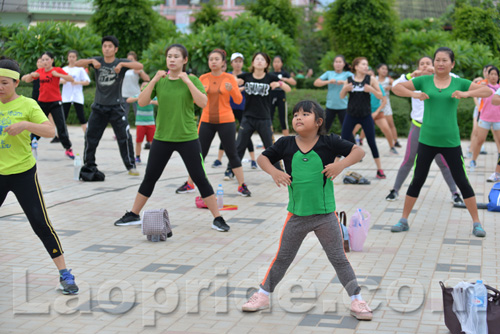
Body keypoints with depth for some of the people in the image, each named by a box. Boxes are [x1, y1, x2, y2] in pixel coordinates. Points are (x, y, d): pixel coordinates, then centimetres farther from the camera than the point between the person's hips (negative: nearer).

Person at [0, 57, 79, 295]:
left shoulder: (27, 104, -6)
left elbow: (50, 131, -16)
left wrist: (25, 124, -29)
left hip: (23, 174, -4)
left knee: (40, 223, -7)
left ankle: (64, 274, 0)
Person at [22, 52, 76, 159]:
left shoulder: (57, 70, -4)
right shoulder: (40, 71, 6)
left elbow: (71, 79, -15)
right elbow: (26, 80, 13)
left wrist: (58, 74, -24)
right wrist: (31, 75, -8)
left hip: (55, 102, -3)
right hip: (42, 102, 3)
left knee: (61, 126, -6)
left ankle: (68, 149, 1)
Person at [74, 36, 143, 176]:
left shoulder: (121, 63, -4)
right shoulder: (97, 61, 2)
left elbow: (140, 66, -18)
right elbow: (77, 63, -6)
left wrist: (122, 64, -30)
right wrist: (92, 61, -24)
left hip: (116, 107, -2)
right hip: (99, 107, 3)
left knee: (124, 137, -8)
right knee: (90, 137, 5)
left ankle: (131, 166, 2)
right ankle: (89, 165, 20)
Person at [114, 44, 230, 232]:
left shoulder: (192, 80, -2)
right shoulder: (159, 81, 5)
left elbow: (203, 103, -17)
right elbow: (142, 102, -4)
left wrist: (187, 81, -20)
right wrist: (154, 80, -13)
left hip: (187, 139, -3)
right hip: (162, 138, 3)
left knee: (200, 178, -2)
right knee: (149, 178, 10)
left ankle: (217, 218, 6)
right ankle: (133, 215, 23)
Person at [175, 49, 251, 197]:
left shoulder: (229, 78, -2)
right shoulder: (203, 78, 4)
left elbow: (239, 100, -5)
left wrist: (231, 90, -23)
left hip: (226, 121, -2)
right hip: (207, 120, 2)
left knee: (232, 154, -1)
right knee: (199, 153, 5)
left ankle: (242, 186, 7)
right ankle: (189, 184, 17)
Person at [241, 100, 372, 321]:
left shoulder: (329, 143, -8)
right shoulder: (285, 144, -2)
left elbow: (358, 151, -6)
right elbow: (262, 158, 8)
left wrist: (342, 164, -22)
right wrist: (273, 171, -10)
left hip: (325, 215, -2)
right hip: (297, 215, 2)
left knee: (339, 259, 6)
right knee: (282, 258, 14)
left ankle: (357, 300, 17)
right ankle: (263, 296, 28)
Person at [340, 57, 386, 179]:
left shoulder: (371, 79, -3)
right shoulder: (349, 80, 2)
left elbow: (380, 96, -3)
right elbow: (341, 96, 6)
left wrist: (371, 89, -21)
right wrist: (345, 88, -15)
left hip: (366, 115, -1)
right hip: (351, 114, 1)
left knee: (372, 142, 0)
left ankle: (379, 169, 8)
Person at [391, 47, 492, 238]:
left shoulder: (459, 83, 0)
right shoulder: (424, 81, 1)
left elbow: (488, 91, -3)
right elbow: (396, 88, 0)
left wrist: (466, 94, -20)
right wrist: (414, 94, -18)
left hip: (451, 142, 0)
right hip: (427, 141, 1)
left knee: (462, 182, 4)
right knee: (417, 181, 8)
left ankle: (476, 223, 15)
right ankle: (404, 221, 19)